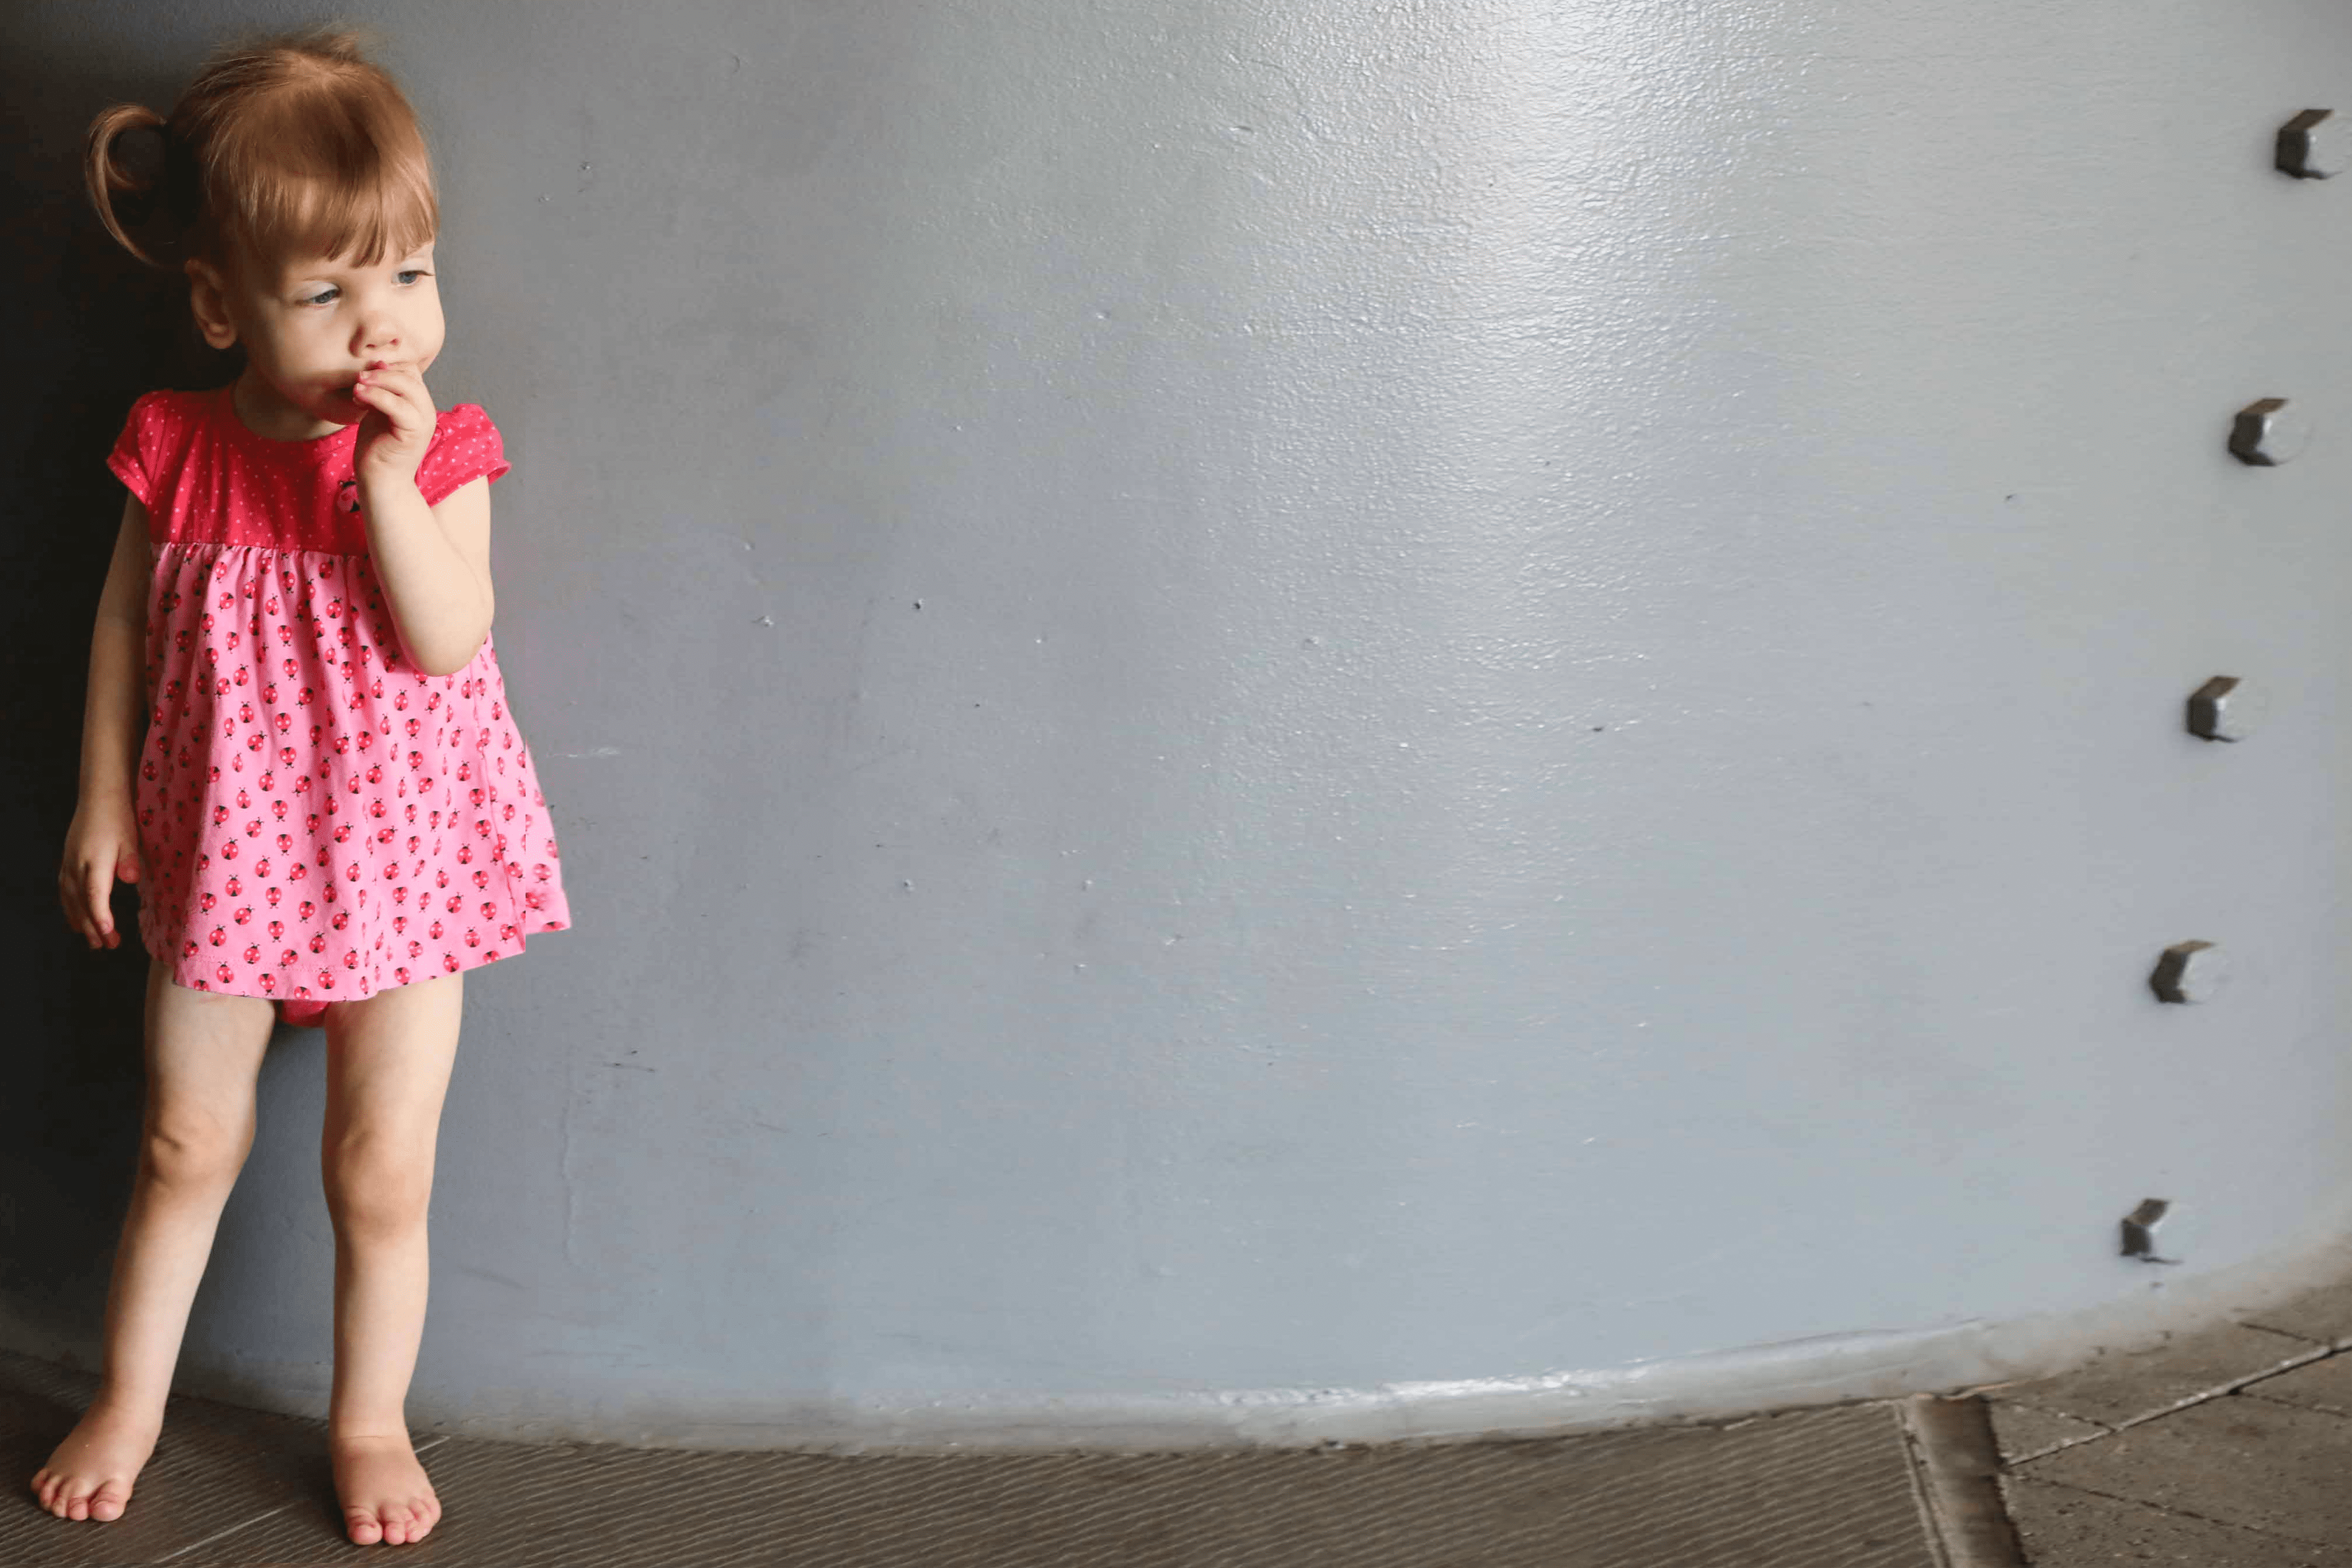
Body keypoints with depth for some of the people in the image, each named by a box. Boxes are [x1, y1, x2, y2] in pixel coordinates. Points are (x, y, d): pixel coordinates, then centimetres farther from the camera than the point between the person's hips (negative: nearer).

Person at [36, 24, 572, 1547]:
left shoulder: (442, 452, -11)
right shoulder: (179, 448, -6)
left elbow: (445, 639, -22)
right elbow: (124, 625, 3)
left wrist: (388, 478, -29)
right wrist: (103, 799, 2)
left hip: (397, 862, -1)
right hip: (219, 853, 2)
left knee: (382, 1171, 7)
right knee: (187, 1143, 15)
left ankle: (370, 1422, 27)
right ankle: (130, 1404, 34)